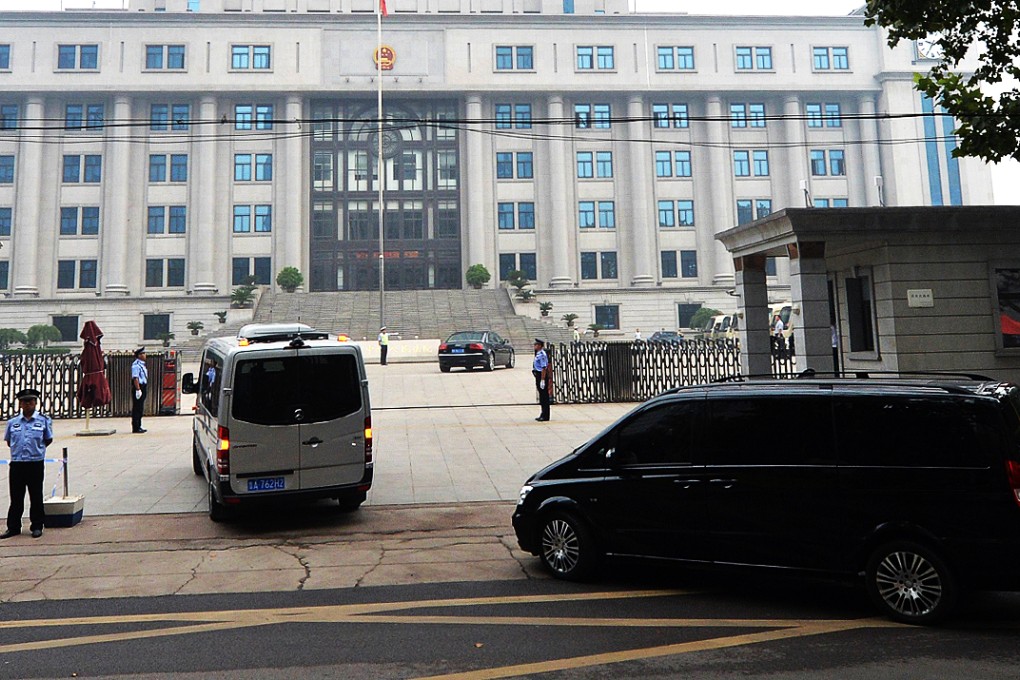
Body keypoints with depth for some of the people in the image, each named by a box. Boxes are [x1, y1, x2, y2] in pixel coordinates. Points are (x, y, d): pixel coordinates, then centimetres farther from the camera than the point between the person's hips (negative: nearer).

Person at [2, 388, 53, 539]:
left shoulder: (44, 420, 1)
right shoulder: (12, 422, 7)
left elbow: (48, 440, 11)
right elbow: (9, 441, 18)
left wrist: (36, 449, 7)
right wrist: (19, 450, 9)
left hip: (36, 464, -2)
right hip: (17, 463, 2)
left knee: (36, 497, 5)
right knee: (16, 498, 7)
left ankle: (37, 527, 14)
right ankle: (13, 527, 17)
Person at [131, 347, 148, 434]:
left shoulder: (142, 364, 15)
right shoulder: (136, 365, -15)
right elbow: (135, 378, -21)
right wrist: (138, 390, -25)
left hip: (143, 388, 10)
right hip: (139, 388, -10)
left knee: (140, 408, 15)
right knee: (137, 408, -5)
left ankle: (138, 426, 23)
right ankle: (136, 428, -2)